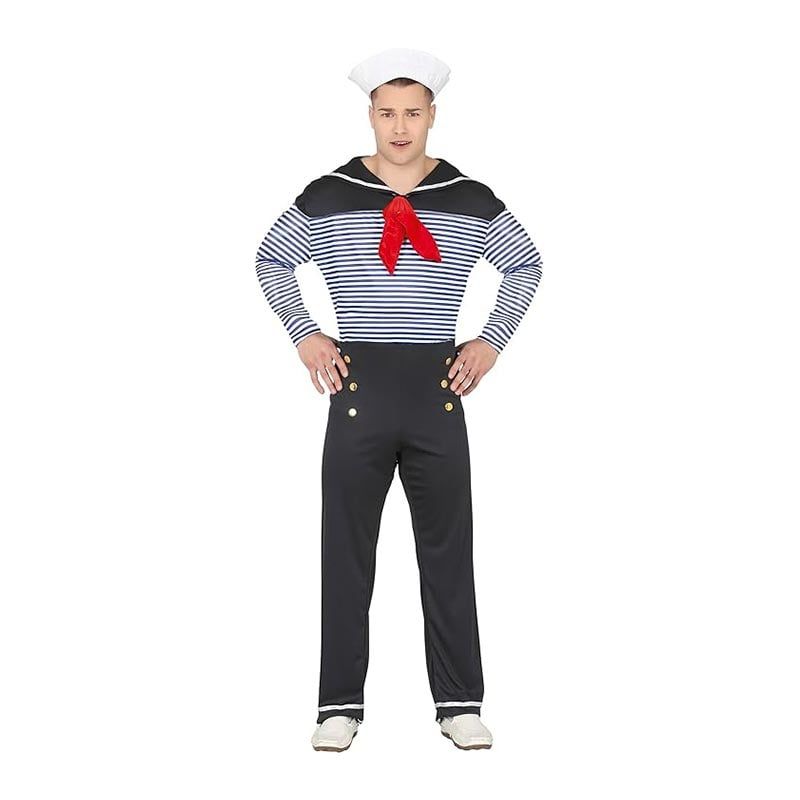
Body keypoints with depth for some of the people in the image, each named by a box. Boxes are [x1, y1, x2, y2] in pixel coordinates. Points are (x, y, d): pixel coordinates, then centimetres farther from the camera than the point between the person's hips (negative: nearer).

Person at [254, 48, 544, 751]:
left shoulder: (470, 200, 3)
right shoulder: (328, 196, 1)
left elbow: (525, 264, 17)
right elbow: (271, 260, 15)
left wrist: (492, 340, 8)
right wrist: (303, 335, 5)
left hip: (438, 387, 1)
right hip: (358, 386, 0)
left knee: (448, 548, 6)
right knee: (347, 548, 5)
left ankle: (459, 703, 17)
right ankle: (341, 703, 16)